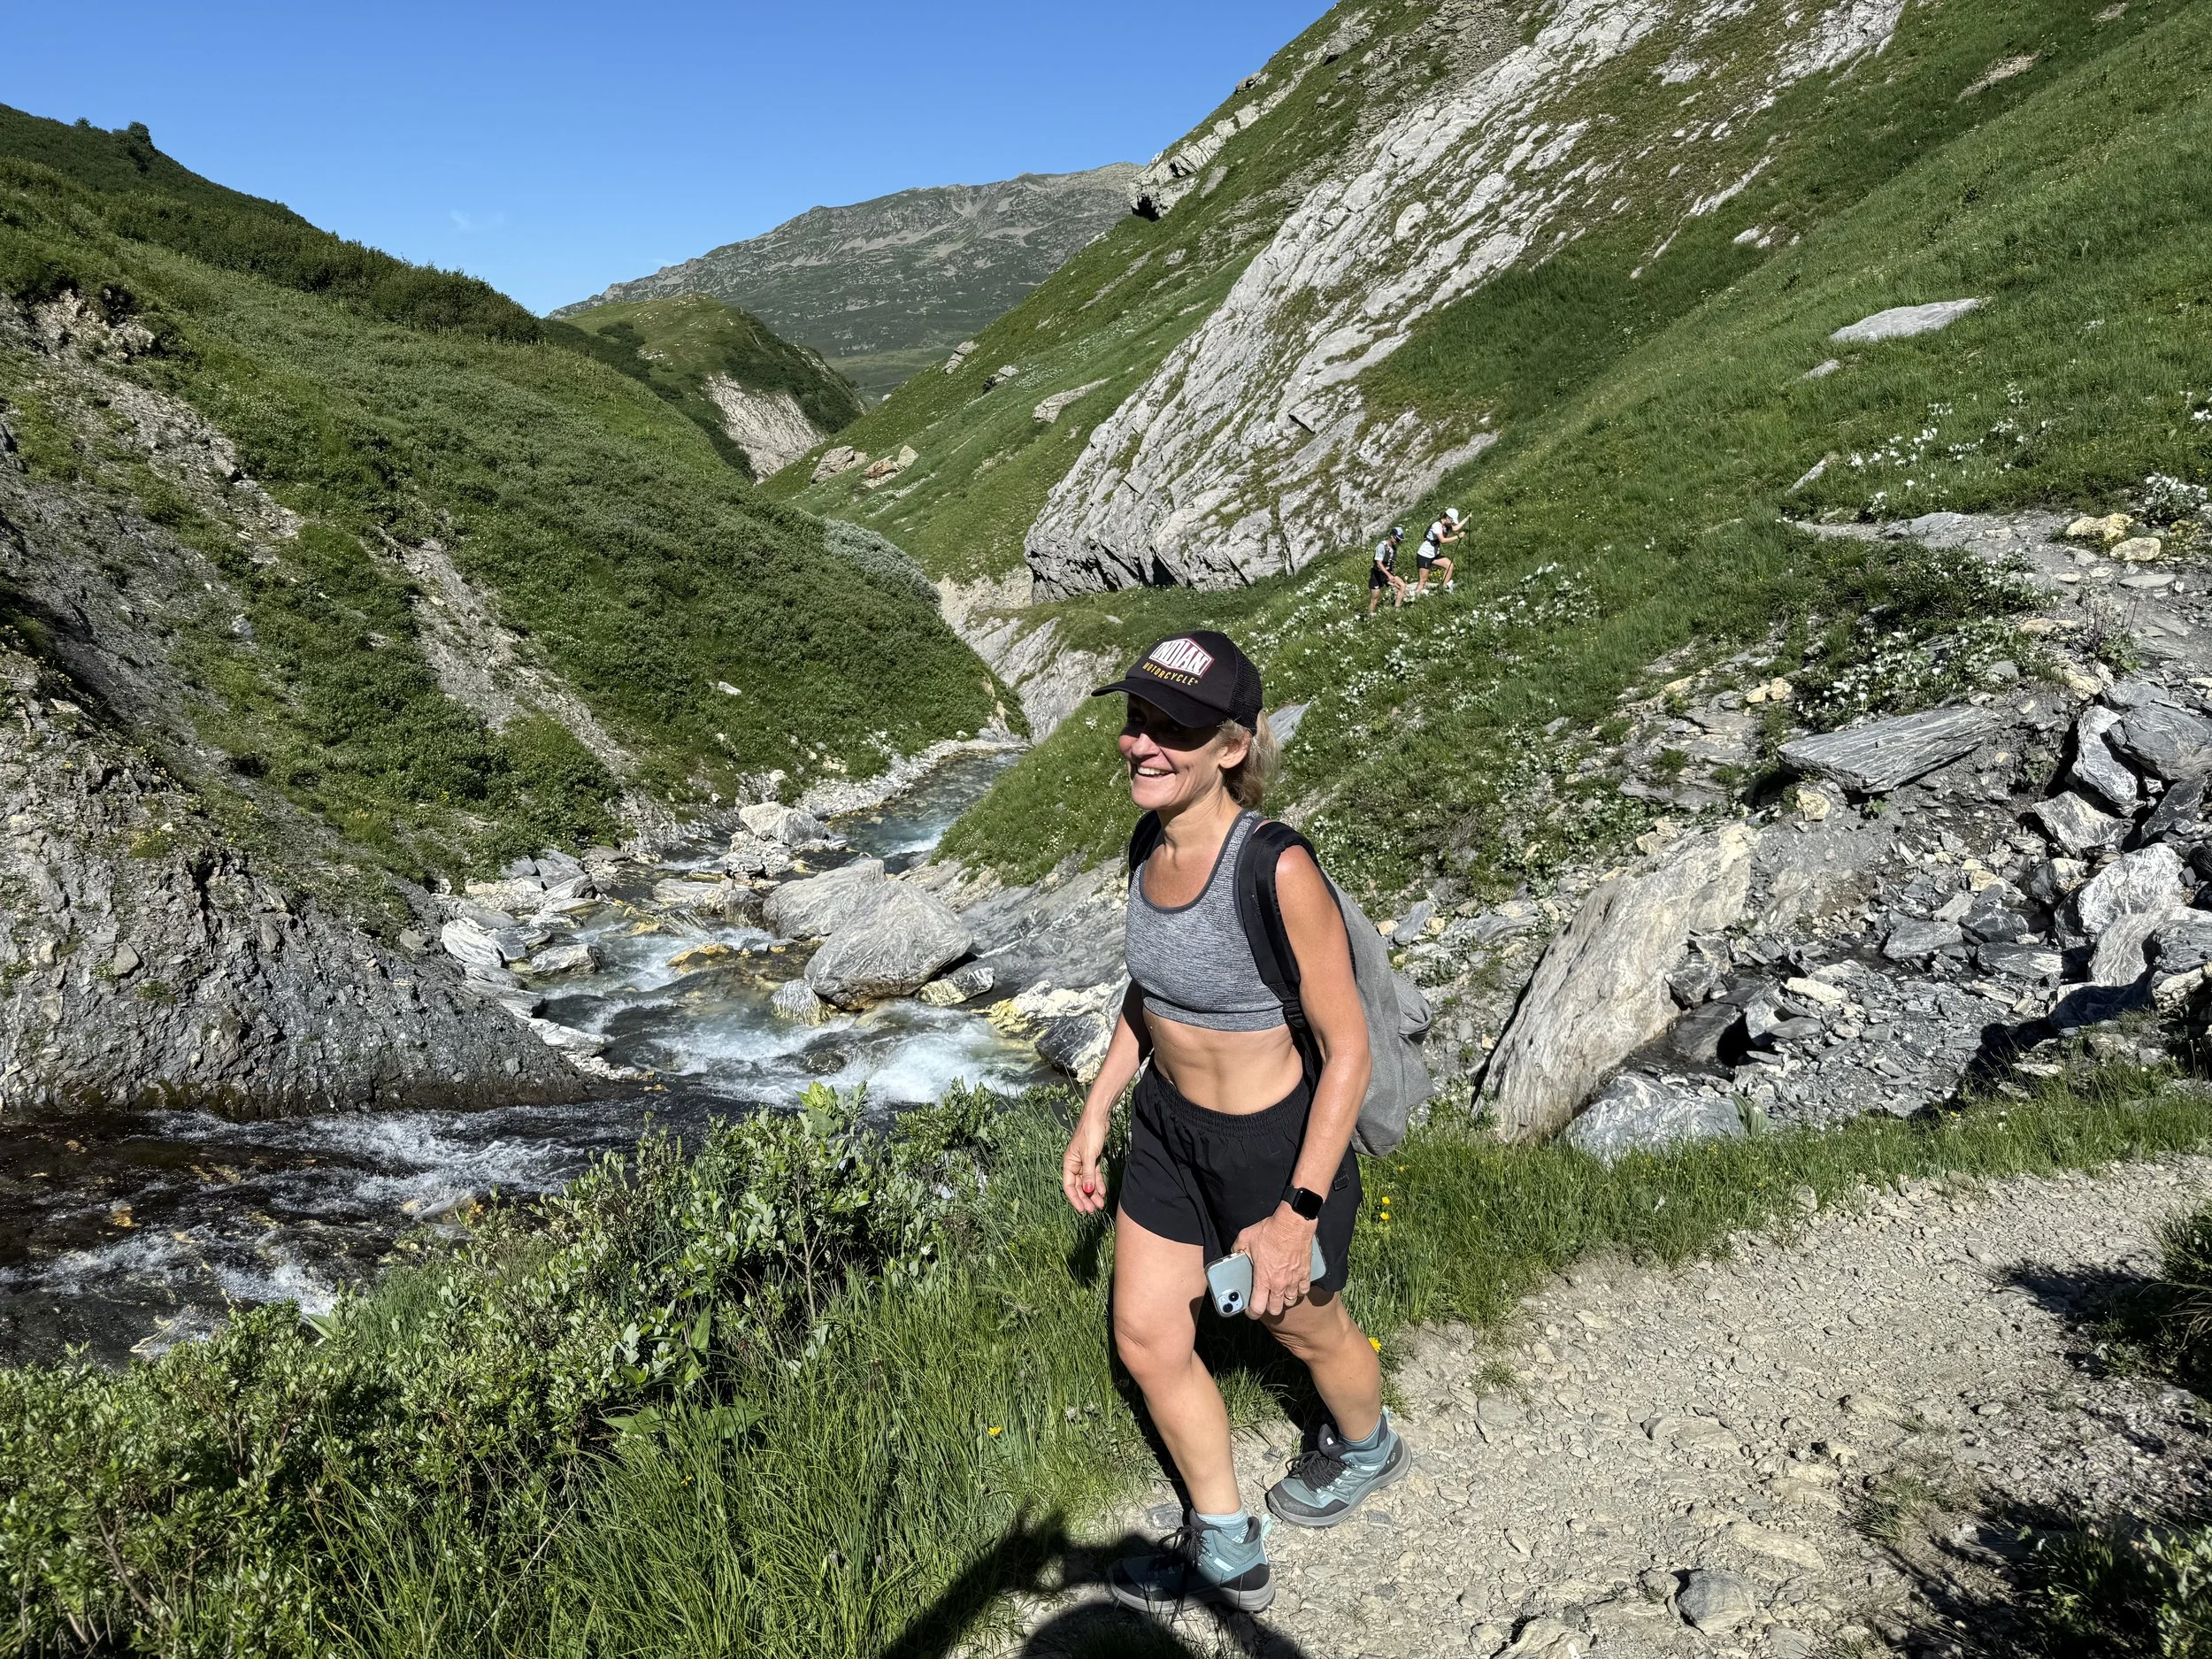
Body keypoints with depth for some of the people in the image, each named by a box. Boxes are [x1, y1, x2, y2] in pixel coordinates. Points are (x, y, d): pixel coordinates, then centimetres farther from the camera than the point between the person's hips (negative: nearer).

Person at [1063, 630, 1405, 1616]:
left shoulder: (1276, 871, -30)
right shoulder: (1153, 846, -7)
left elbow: (1346, 1044, -24)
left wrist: (1299, 1211, -24)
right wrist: (1096, 1112, 10)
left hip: (1273, 1143, -7)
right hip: (1168, 1123, 7)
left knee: (1298, 1325, 21)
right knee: (1146, 1338, 14)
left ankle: (1367, 1449, 57)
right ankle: (1228, 1554, 38)